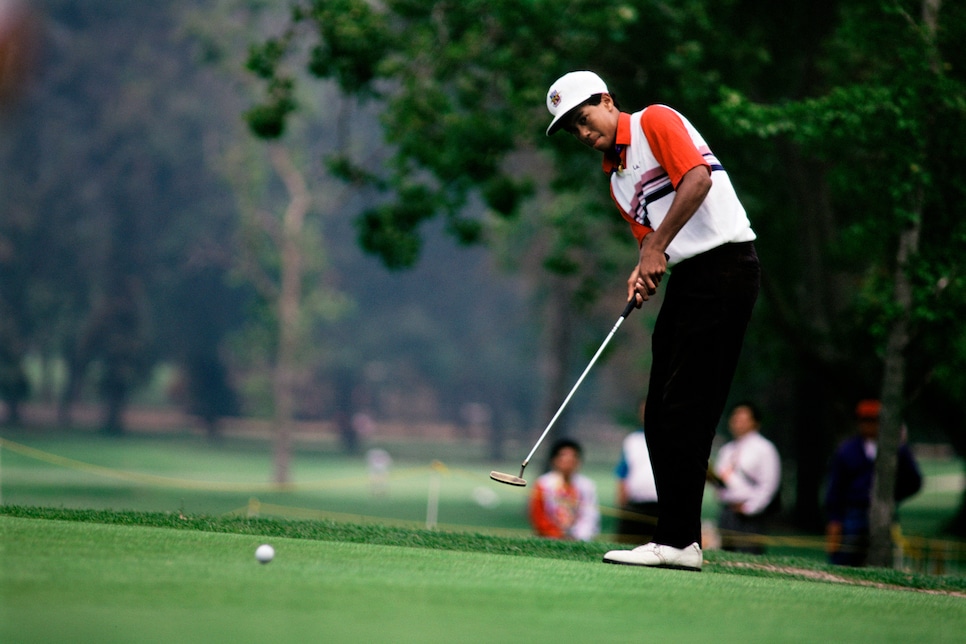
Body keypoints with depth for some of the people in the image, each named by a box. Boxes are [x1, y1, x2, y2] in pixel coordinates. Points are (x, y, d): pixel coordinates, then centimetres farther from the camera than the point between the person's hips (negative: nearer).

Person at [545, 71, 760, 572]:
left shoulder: (655, 122, -3)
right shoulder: (616, 178, 22)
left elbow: (698, 178, -16)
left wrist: (658, 247, -15)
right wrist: (644, 271, -4)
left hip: (724, 264, -9)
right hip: (687, 277, 9)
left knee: (685, 410, -12)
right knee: (661, 415, 7)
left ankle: (677, 541, -12)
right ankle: (680, 538, 11)